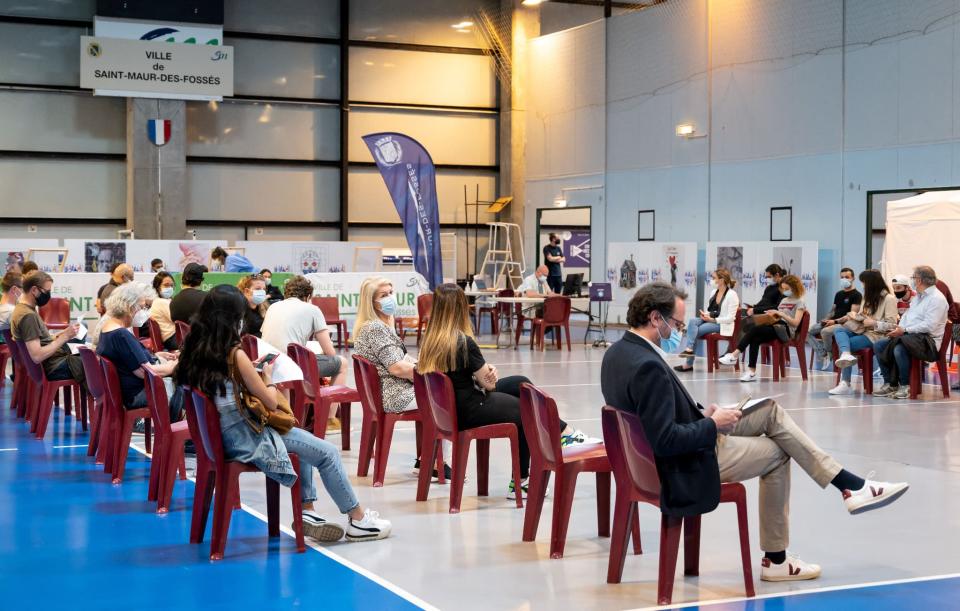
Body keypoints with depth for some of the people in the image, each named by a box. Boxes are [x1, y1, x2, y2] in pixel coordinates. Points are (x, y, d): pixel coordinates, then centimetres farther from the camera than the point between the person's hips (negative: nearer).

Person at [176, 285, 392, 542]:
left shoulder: (195, 349, 0)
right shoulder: (235, 354, -22)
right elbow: (270, 401, -13)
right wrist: (267, 376, 4)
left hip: (220, 434, 9)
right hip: (245, 440, -9)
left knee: (303, 439, 29)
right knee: (328, 453, 4)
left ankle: (308, 511, 27)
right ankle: (358, 519, 17)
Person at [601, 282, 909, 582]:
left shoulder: (618, 352, 1)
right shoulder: (649, 367, -30)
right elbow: (665, 441, -32)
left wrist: (699, 413, 5)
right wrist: (713, 425, -17)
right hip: (687, 469, -9)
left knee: (771, 411, 12)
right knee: (776, 453, 12)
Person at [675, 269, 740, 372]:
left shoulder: (732, 295, -9)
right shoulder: (713, 292, 15)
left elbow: (730, 318, -14)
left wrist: (712, 319, -19)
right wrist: (705, 314, -5)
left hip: (722, 324, -7)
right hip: (708, 320, 7)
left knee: (695, 330, -25)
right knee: (693, 320, -24)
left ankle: (689, 364, -22)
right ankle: (689, 348, -34)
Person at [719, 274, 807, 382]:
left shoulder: (799, 302, 4)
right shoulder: (784, 300, 27)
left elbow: (795, 323, -8)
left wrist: (781, 314, -16)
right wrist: (772, 316, -1)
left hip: (786, 330, -7)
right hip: (776, 327, 7)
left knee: (754, 329, -29)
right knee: (755, 340, -26)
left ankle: (735, 355, -31)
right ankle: (752, 372, -33)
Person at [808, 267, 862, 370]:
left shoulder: (856, 295, -3)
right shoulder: (839, 294, 21)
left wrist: (835, 321, -21)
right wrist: (826, 319, 3)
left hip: (845, 324, -8)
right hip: (832, 322, 8)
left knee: (825, 331, -36)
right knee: (808, 330, -10)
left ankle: (829, 356, -11)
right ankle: (822, 355, -14)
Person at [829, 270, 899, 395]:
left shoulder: (889, 299, -6)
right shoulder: (868, 297, 20)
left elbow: (891, 325, -13)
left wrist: (873, 323, -19)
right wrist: (855, 315, 4)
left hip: (876, 335, -8)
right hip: (862, 330, 8)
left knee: (847, 344, -25)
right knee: (839, 330, -18)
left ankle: (845, 384, -25)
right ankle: (846, 356, -48)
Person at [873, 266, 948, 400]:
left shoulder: (937, 298, -10)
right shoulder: (918, 297, 20)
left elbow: (929, 326, -20)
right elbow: (906, 315, 22)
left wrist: (905, 330, -19)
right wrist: (899, 328, 0)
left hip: (928, 340, -10)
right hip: (909, 336, 10)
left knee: (899, 349, -35)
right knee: (878, 346, -4)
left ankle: (905, 386, -19)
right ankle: (889, 384, -4)